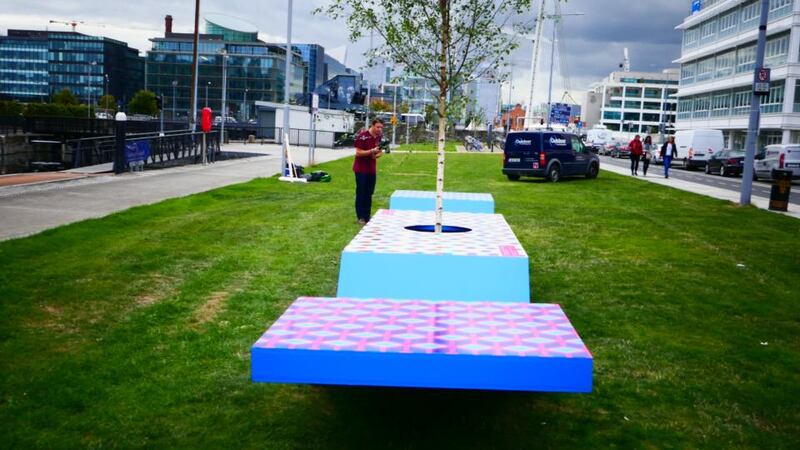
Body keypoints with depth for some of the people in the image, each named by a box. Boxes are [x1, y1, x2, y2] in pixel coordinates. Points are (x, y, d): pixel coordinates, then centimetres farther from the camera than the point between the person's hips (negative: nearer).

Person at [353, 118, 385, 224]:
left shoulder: (379, 137, 4)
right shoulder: (363, 136, -16)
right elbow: (358, 152, -17)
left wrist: (379, 154, -8)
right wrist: (372, 151, -27)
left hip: (372, 169, 6)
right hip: (361, 169, -6)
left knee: (369, 193, 9)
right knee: (361, 193, -1)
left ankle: (367, 217, 16)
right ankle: (361, 217, 5)